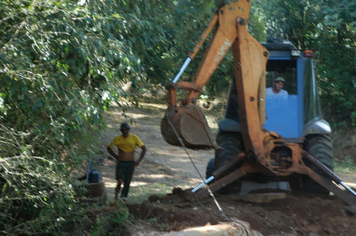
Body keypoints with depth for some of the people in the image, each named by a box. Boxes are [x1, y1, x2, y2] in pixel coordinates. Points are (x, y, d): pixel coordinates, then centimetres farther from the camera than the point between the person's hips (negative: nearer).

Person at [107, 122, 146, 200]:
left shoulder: (134, 138, -2)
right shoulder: (117, 139, -2)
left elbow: (144, 148, 3)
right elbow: (109, 148, 13)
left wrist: (139, 160, -3)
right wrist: (116, 157, 4)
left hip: (130, 164, 1)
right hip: (121, 163, -1)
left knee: (127, 182, 3)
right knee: (120, 181, -17)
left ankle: (124, 197, 17)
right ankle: (117, 191, 9)